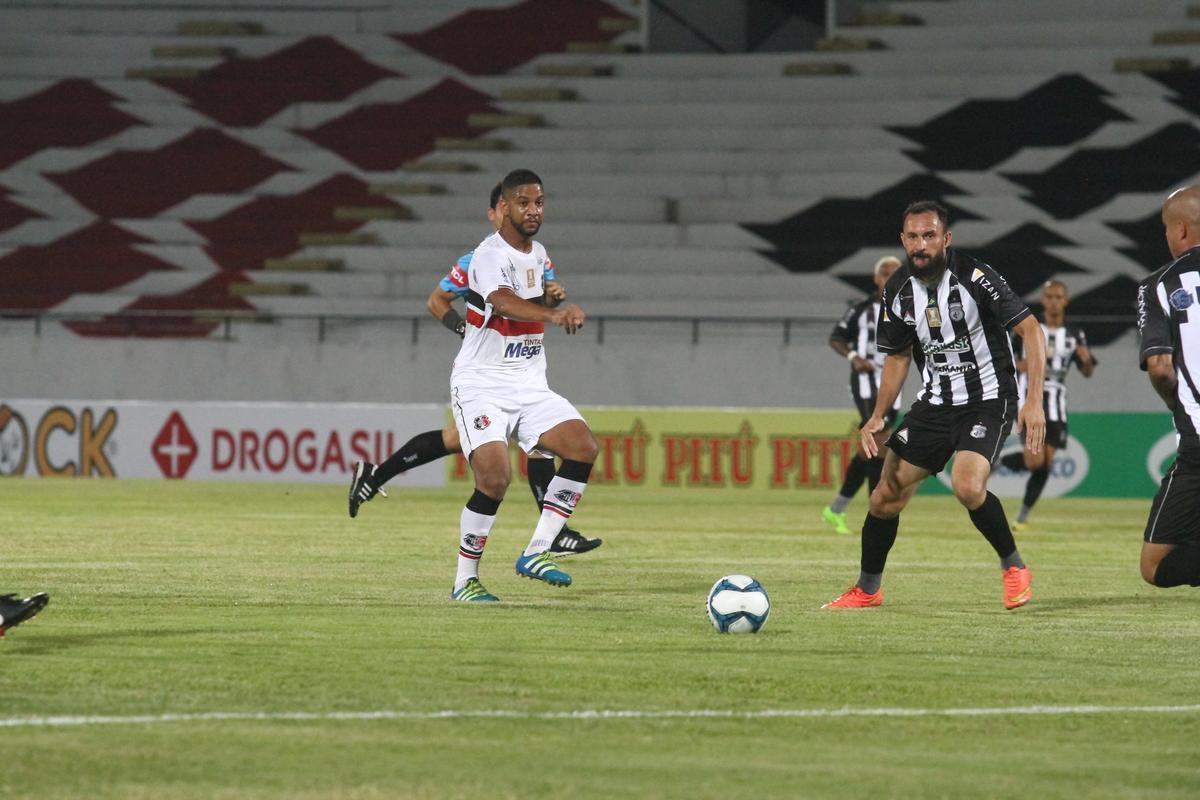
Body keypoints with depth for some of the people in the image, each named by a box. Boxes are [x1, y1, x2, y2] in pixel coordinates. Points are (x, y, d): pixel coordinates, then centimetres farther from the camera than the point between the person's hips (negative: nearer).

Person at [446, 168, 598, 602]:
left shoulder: (538, 254, 10)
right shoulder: (490, 255, -17)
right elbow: (503, 302, -40)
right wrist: (553, 315, -55)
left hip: (529, 386, 7)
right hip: (481, 384, -7)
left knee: (585, 447, -13)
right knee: (495, 477, -22)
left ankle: (536, 552, -7)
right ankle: (465, 580, -5)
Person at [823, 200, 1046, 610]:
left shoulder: (974, 276, -17)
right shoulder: (898, 291, 0)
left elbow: (1030, 329, -16)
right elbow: (898, 356, 15)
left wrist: (1034, 401, -24)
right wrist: (878, 417, 4)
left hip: (987, 402, -6)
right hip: (935, 403, 6)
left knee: (967, 486, -29)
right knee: (885, 496, 2)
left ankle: (1014, 568, -6)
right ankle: (867, 589, 23)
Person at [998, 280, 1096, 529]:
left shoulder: (1075, 334, 7)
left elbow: (1087, 373, 11)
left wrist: (1087, 361, -13)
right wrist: (1019, 365, -14)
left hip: (1055, 404, 4)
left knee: (1046, 464, -1)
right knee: (1034, 460, -19)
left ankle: (1023, 515, 14)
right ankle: (996, 462, 9)